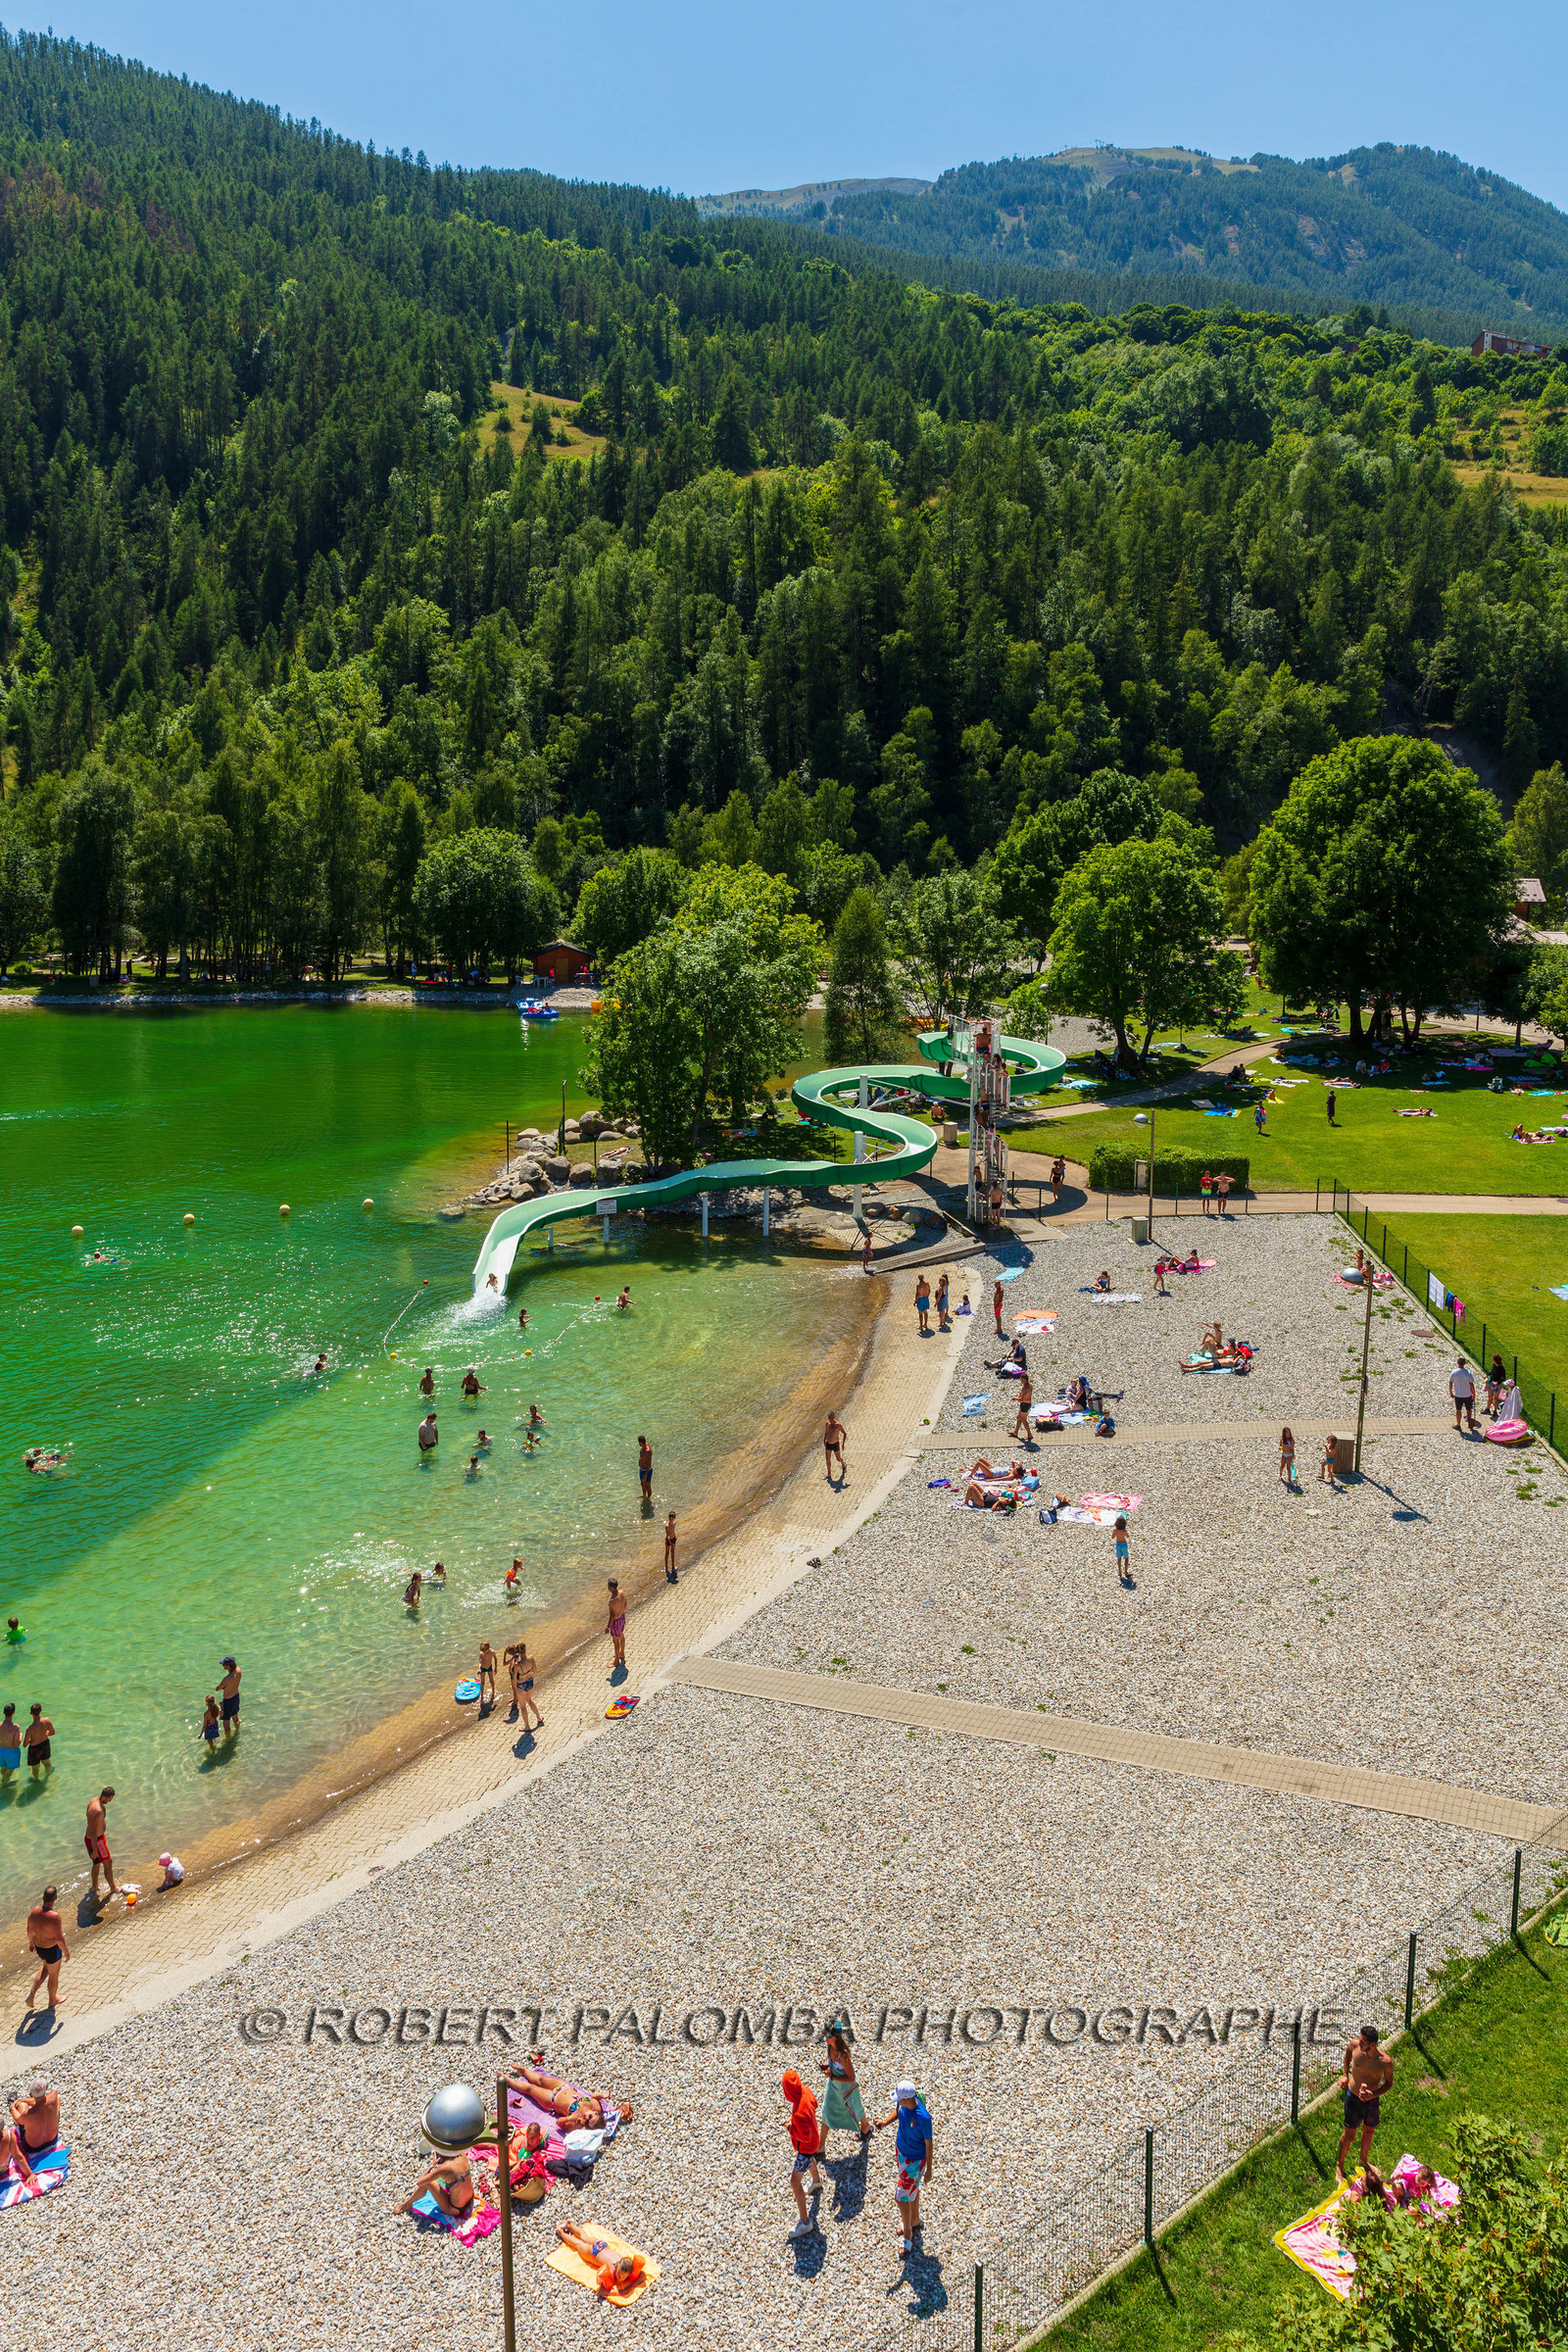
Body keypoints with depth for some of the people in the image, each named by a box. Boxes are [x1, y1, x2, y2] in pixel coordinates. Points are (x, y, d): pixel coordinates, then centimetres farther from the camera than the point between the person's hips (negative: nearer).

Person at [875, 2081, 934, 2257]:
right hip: (901, 2149, 7)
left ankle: (907, 2232, 31)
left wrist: (929, 2170, -13)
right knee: (912, 2188, 29)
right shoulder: (903, 2103, -19)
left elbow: (929, 2143, -24)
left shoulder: (923, 2118, -38)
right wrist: (886, 2122, -15)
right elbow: (897, 2111, 5)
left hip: (915, 2160, -7)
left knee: (901, 2196, 4)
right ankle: (915, 2220, 54)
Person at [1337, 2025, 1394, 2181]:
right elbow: (1348, 2048, 4)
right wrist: (1345, 2074, 4)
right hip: (1353, 2098, -1)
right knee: (1349, 2134, 9)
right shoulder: (1355, 2046, -23)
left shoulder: (1385, 2062, -24)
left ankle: (1364, 2162, 49)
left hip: (1372, 2100, 1)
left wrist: (1373, 2094, -22)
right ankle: (1339, 2164, 33)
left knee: (1368, 2132, 23)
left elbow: (1389, 2083, -6)